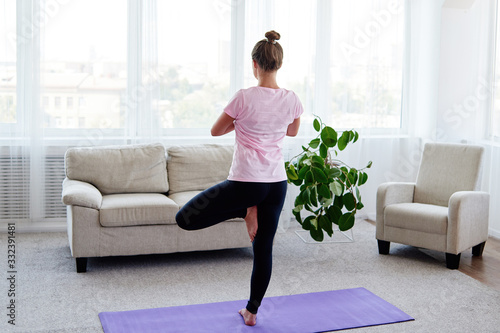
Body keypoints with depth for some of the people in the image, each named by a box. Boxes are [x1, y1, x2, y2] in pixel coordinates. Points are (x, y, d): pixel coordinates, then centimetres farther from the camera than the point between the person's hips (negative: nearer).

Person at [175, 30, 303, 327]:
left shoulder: (245, 98, -14)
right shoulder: (292, 100, -1)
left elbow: (216, 131, 0)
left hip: (246, 182, -5)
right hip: (277, 183, 6)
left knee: (185, 219, 5)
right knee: (264, 249, 14)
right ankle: (252, 311, 23)